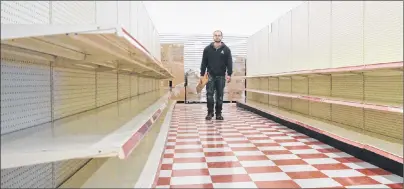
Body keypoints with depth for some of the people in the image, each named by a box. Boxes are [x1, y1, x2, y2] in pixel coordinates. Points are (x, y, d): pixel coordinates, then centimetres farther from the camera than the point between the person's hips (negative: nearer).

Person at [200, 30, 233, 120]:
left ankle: (218, 113, 13)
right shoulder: (207, 49, 4)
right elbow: (204, 63, 5)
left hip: (221, 76, 0)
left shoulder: (226, 49, 3)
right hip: (210, 75, 0)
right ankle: (210, 113, 6)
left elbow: (229, 63, 0)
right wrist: (202, 74, 1)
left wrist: (229, 74, -10)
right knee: (209, 94, -6)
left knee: (220, 96, 5)